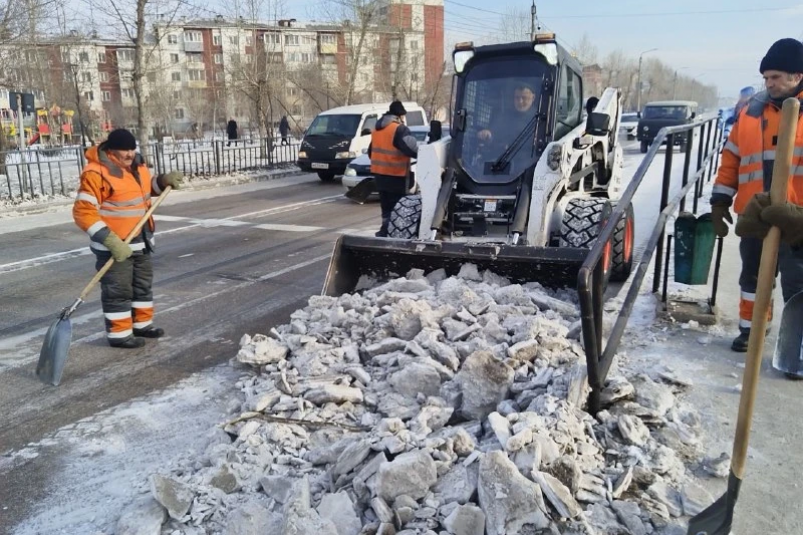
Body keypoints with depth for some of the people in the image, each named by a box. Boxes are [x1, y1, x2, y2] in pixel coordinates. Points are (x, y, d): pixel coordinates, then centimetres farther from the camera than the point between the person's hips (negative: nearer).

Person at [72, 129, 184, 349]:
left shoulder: (136, 165, 4)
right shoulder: (97, 173, -22)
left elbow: (145, 188, 23)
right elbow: (83, 212, -25)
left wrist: (164, 180, 0)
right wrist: (111, 241, -31)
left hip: (140, 241, 9)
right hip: (113, 245, -9)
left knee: (143, 283, 19)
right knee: (118, 290, 0)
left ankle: (142, 323, 34)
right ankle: (119, 333, 12)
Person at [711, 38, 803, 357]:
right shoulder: (752, 112, 9)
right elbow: (731, 158, 12)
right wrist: (720, 200, 7)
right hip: (755, 215, 4)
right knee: (752, 275, 17)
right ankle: (751, 327, 34)